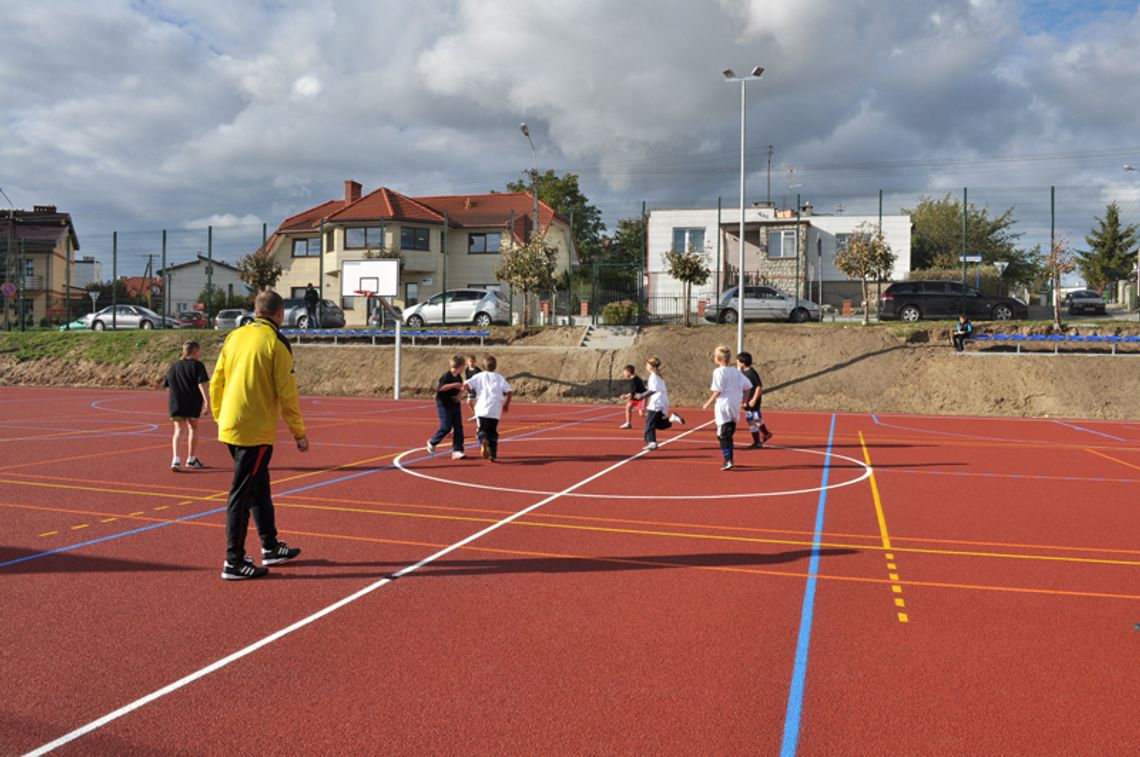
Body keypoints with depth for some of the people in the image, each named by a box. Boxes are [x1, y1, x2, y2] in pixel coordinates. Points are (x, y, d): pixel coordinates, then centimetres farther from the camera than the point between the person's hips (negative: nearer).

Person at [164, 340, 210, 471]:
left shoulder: (173, 365, 12)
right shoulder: (197, 365, -6)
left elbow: (167, 384, 18)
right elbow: (202, 383, -16)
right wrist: (206, 400, -21)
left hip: (175, 403, 4)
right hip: (193, 403, -4)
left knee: (179, 430, 4)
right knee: (193, 428, 13)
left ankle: (176, 459, -16)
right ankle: (191, 459, 23)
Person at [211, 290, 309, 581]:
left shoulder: (234, 337, 9)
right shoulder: (276, 343, -10)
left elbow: (216, 382, 12)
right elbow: (286, 393, -12)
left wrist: (220, 418, 21)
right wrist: (299, 433, -4)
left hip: (229, 427, 7)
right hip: (256, 431, -7)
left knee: (258, 486, 19)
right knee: (242, 493, -2)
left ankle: (270, 547, 31)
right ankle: (234, 562, 5)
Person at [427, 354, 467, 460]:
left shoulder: (459, 377, 9)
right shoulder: (446, 375, -14)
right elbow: (439, 387, -26)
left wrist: (459, 395, 3)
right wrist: (454, 385, -29)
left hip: (455, 404, 7)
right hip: (444, 405, -7)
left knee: (458, 427, -1)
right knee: (446, 427, -7)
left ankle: (457, 451, 1)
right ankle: (432, 442, 18)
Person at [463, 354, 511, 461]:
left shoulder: (479, 376, 7)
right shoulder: (499, 378, 9)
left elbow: (466, 385, -5)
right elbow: (508, 392, 0)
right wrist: (506, 404, 15)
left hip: (481, 409, -1)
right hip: (495, 411, 1)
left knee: (481, 430, 6)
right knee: (493, 432, 14)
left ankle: (483, 441, -28)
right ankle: (493, 455, 8)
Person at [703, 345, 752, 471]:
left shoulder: (718, 371, -11)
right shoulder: (736, 371, 8)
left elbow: (717, 391, -16)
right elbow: (747, 386, 10)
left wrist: (708, 403, -5)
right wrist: (743, 398, 24)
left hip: (723, 406, -6)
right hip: (735, 407, 6)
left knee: (723, 436, -3)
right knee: (729, 435, 18)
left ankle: (728, 461, -13)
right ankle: (729, 459, 22)